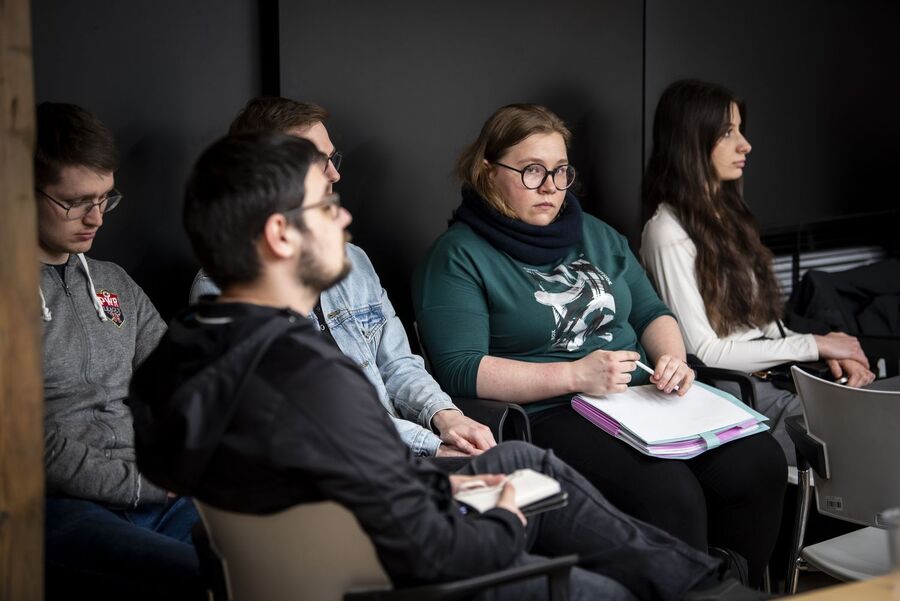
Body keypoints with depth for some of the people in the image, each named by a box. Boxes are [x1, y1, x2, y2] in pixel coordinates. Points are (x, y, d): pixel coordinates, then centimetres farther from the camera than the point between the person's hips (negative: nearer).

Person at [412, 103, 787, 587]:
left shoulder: (595, 235, 20)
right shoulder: (458, 256, -2)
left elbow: (651, 312, 23)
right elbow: (460, 372, -12)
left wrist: (672, 360, -1)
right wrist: (575, 375, -17)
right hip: (548, 416, -6)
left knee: (760, 462, -17)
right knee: (669, 493, -31)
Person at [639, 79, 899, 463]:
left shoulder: (727, 214, 16)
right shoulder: (668, 233, -10)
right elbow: (703, 352, -14)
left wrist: (829, 351, 0)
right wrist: (814, 345, -10)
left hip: (774, 374, 8)